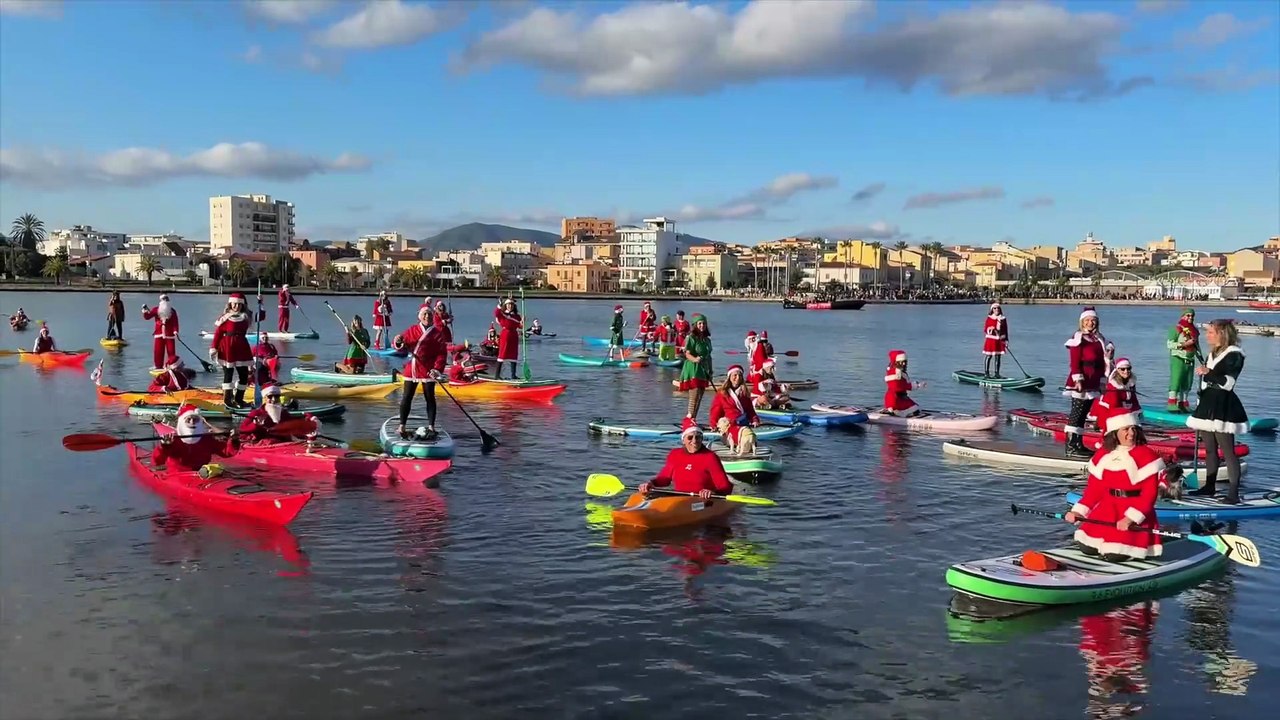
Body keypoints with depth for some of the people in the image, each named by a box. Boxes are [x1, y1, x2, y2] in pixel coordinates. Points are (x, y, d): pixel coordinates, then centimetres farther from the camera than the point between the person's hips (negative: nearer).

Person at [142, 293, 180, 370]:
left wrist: (175, 331, -19)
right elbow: (147, 317, 2)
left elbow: (175, 322, -5)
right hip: (159, 335, 1)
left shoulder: (172, 311, 3)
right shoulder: (156, 309, 6)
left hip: (170, 335, -1)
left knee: (171, 352, -2)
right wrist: (145, 311, -17)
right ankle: (158, 367, 12)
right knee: (158, 352, 3)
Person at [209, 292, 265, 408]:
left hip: (242, 347, 5)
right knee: (228, 374, 2)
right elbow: (218, 333, -6)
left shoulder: (246, 316, 8)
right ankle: (227, 399, 9)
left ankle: (239, 399, 17)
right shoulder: (225, 317, -5)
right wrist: (213, 348, -10)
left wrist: (260, 303, 2)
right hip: (228, 347, -5)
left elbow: (261, 316, 12)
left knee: (244, 374, 6)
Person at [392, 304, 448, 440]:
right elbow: (402, 346, 9)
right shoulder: (412, 330, 8)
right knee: (406, 398, 5)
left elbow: (441, 353, -7)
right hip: (411, 369, 3)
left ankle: (431, 427, 10)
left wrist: (438, 368, -18)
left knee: (430, 398, 4)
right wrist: (398, 342, -14)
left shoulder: (437, 333, -1)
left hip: (428, 371, -3)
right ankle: (401, 426, 14)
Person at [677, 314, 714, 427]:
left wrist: (710, 371, 20)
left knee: (699, 397, 8)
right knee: (694, 396, -12)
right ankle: (689, 418, -8)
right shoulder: (691, 338, -8)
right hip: (693, 369, -8)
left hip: (703, 370, 8)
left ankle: (692, 419, 14)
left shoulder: (707, 340, 14)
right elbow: (687, 354, -15)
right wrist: (695, 359, -34)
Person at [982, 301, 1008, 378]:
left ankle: (997, 373, 12)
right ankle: (986, 372, 3)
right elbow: (985, 329, 0)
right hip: (990, 340, -2)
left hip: (1000, 341, 2)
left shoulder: (1003, 319, 7)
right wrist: (989, 329, -22)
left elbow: (1005, 331, 9)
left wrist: (1006, 340, 4)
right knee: (989, 356, -1)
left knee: (998, 357, 5)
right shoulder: (989, 318, 2)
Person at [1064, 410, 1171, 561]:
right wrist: (1078, 512, 0)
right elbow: (1094, 489, 10)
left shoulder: (1147, 455, -11)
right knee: (1087, 547, -5)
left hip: (1136, 510, -5)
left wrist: (1130, 518, -23)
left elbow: (1149, 493, -13)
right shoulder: (1102, 455, 5)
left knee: (1114, 554, -17)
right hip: (1107, 508, 5)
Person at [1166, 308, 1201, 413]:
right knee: (1176, 381, -10)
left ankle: (1183, 405, 18)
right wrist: (1184, 344, -20)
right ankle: (1172, 405, -8)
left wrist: (1200, 357, 19)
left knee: (1187, 384, 10)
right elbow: (1169, 344, -13)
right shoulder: (1176, 329, -7)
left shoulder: (1195, 330, 15)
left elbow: (1197, 345, 26)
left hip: (1190, 360, 7)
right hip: (1178, 359, -7)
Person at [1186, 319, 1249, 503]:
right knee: (1209, 449, 13)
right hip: (1208, 405, 9)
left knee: (1227, 450, -9)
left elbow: (1228, 383, -18)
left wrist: (1208, 373, -18)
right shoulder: (1212, 354, 16)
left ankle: (1234, 492, -8)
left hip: (1223, 407, -9)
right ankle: (1209, 486, 20)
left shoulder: (1234, 355, -9)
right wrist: (1200, 405, 21)